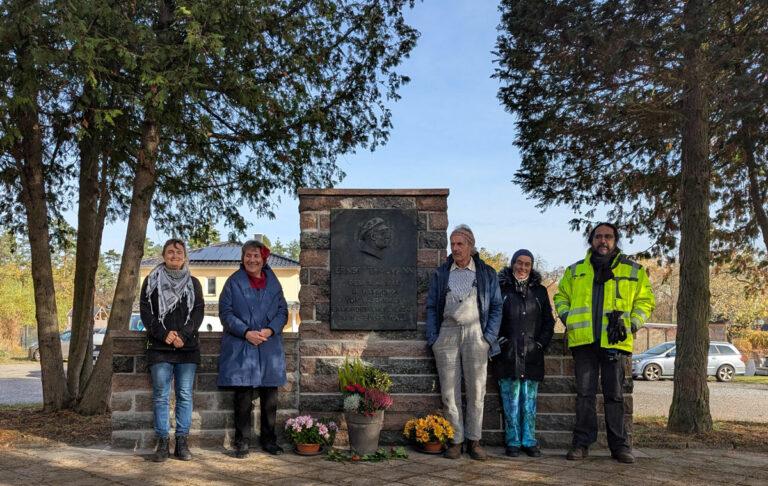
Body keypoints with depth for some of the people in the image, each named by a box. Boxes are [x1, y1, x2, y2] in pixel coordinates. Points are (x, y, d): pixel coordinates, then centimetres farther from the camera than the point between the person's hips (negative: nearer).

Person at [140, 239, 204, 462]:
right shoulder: (152, 281, 9)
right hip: (159, 348, -1)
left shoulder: (193, 283, 13)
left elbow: (198, 312, 4)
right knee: (161, 395, -2)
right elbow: (145, 310, 1)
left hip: (187, 347, 1)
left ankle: (182, 442, 6)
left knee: (185, 395, 1)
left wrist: (183, 335, -11)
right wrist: (163, 334, -12)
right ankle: (162, 443, 3)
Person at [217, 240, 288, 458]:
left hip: (270, 348, 3)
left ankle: (269, 440, 20)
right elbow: (226, 312, -3)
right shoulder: (234, 282, 3)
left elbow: (282, 311, 9)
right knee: (243, 398, -2)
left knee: (270, 398, 7)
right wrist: (246, 332, -15)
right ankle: (242, 442, 9)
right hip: (241, 350, -3)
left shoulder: (273, 282, 11)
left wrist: (270, 330, -9)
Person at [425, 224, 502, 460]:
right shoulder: (441, 273, 12)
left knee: (476, 390, 0)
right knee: (449, 390, 0)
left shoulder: (487, 274, 8)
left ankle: (474, 440, 9)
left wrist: (489, 337, -3)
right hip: (447, 333, 1)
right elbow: (431, 306, 12)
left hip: (475, 333, -1)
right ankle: (455, 440, 7)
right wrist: (432, 337, 2)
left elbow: (496, 307, 7)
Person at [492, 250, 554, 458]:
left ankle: (529, 441, 12)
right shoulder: (500, 289, 4)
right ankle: (513, 442, 8)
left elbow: (548, 320, 18)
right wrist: (496, 339, -4)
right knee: (511, 402, 0)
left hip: (532, 356, 3)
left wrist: (542, 341, 6)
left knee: (530, 402, 4)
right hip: (507, 355, -2)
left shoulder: (539, 291, 14)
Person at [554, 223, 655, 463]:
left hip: (614, 341, -1)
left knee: (614, 395, 4)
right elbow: (561, 296, 21)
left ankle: (619, 444, 14)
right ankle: (582, 442, 11)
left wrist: (633, 324, 0)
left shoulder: (633, 271, 9)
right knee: (584, 394, 4)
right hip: (583, 340, 1)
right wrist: (568, 319, 5)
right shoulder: (575, 270, 12)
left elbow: (645, 300, 12)